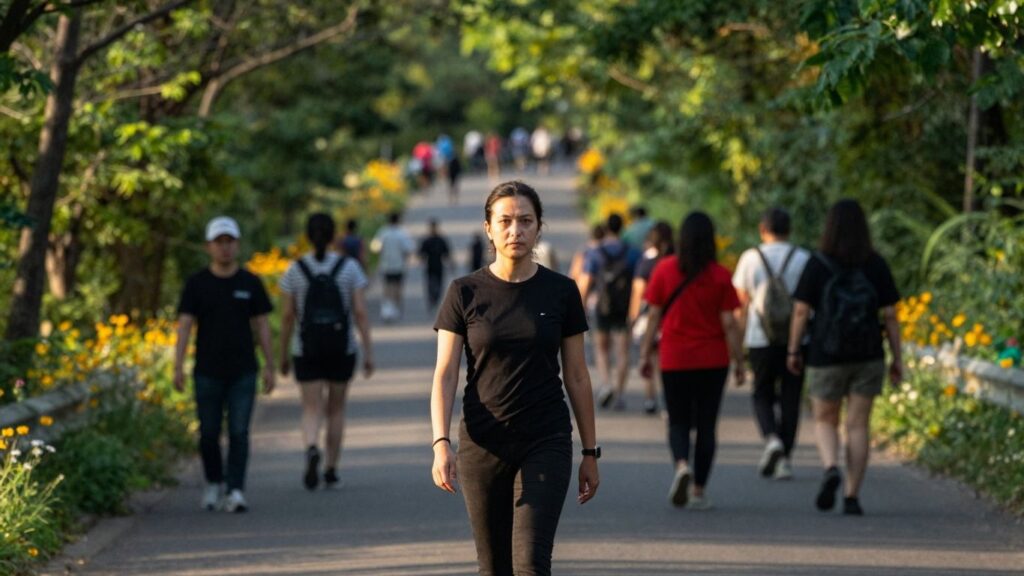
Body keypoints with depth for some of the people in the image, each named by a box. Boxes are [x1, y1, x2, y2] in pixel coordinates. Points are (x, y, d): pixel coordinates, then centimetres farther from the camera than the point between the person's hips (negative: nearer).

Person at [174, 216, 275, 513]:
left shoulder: (250, 283, 3)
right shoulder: (196, 284, 0)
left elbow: (261, 325, 7)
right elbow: (185, 325, -4)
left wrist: (269, 366, 3)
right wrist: (178, 366, -14)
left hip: (243, 372, 0)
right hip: (208, 373, 0)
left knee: (239, 433, -8)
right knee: (209, 434, 7)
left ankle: (235, 491, -8)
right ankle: (214, 485, 26)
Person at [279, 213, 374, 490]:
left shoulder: (295, 270, -4)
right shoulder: (349, 267, -4)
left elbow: (287, 316, -2)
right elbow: (360, 312, -8)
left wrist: (284, 354, 8)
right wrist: (369, 352, -4)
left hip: (307, 352, -1)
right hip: (342, 351, 1)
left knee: (312, 412, -1)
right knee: (336, 409, 17)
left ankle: (312, 449, -32)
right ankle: (331, 470, 20)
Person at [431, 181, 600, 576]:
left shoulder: (561, 292, 2)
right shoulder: (465, 293, -1)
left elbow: (576, 377, 7)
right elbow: (444, 375, -3)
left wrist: (590, 452, 7)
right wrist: (441, 443, -16)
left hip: (546, 443, -1)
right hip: (482, 445, 1)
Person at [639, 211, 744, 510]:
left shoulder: (665, 270, -4)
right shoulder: (720, 276, -6)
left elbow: (654, 316, -2)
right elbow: (729, 323, -6)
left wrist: (645, 354, 5)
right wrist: (738, 362, 0)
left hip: (674, 359, 0)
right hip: (712, 360, 0)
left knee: (678, 422, 10)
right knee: (706, 425, 9)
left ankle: (682, 464, -19)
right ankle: (699, 492, 8)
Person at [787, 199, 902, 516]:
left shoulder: (817, 264, -6)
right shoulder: (876, 265, -1)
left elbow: (800, 311, -6)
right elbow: (890, 315, -1)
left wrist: (793, 350, 5)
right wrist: (897, 359, 6)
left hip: (826, 356, -1)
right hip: (868, 358, 1)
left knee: (825, 421, 14)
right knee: (858, 426, 6)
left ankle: (831, 469, -14)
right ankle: (852, 497, 2)